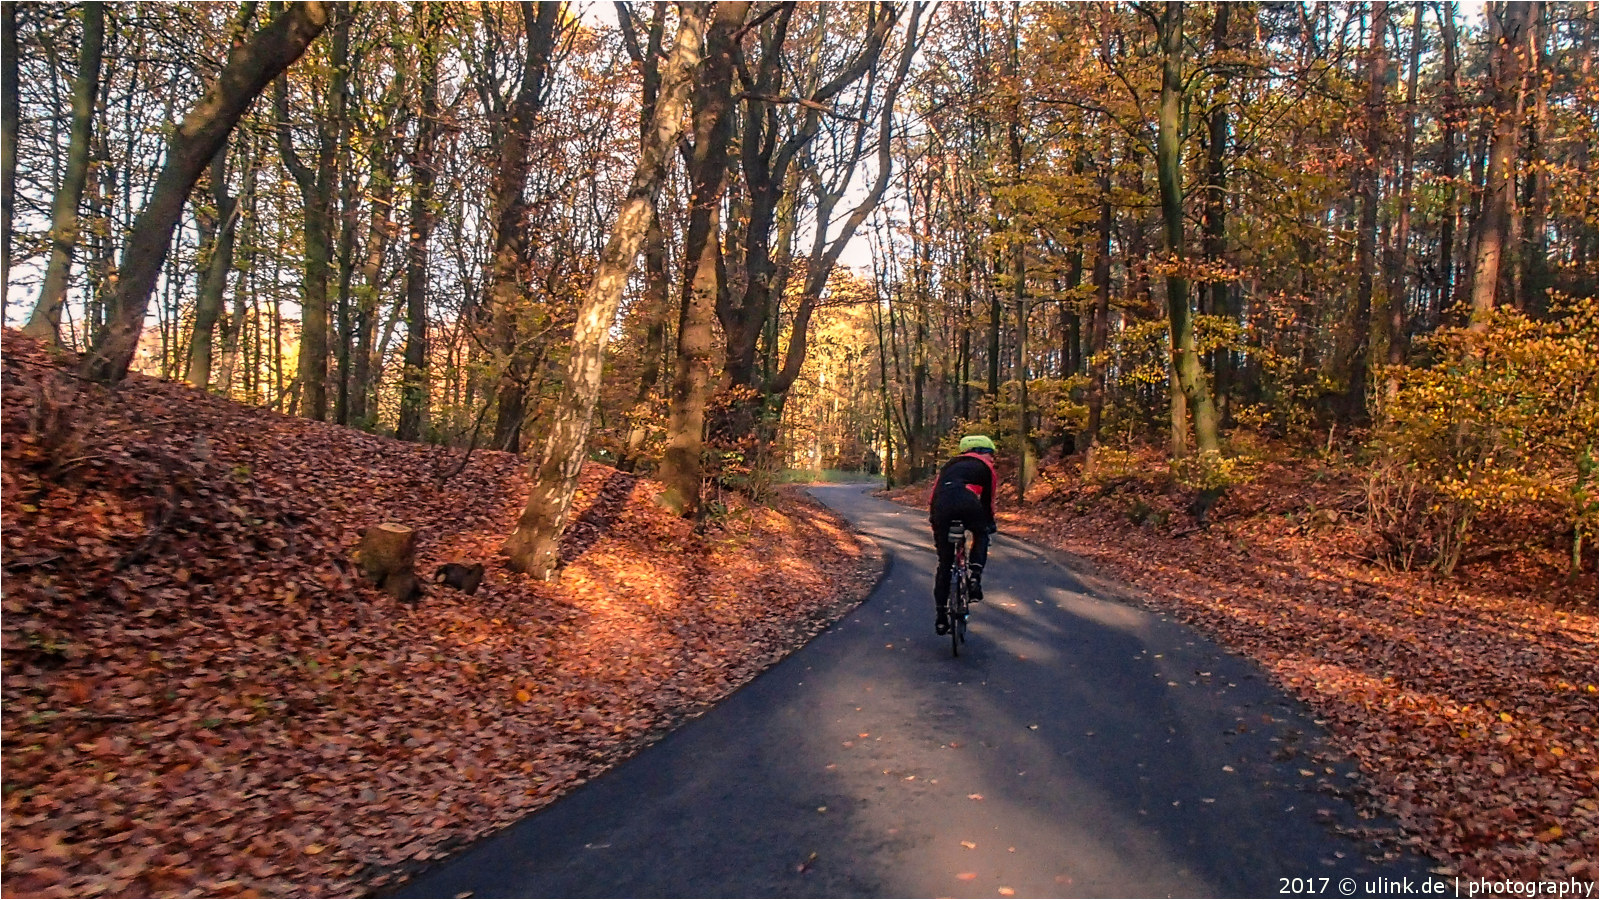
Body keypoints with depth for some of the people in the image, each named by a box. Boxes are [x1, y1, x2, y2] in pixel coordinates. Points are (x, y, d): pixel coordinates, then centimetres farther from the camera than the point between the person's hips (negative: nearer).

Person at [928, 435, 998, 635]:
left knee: (944, 562, 14)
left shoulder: (951, 465, 37)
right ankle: (975, 576, 7)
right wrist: (990, 523, 41)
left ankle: (941, 617, 14)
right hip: (965, 501, -4)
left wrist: (934, 519, 36)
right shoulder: (985, 465, 25)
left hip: (941, 506, 4)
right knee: (981, 535, 30)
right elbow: (987, 498, 25)